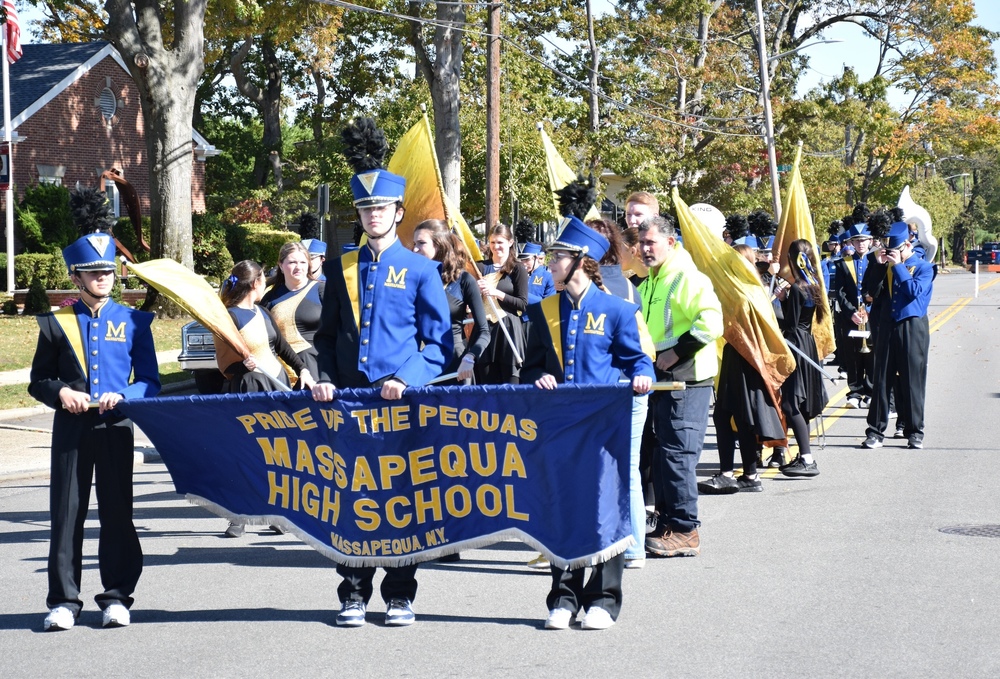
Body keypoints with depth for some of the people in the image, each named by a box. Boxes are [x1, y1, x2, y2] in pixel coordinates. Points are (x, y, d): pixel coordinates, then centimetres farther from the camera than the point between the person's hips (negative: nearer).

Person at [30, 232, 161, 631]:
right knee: (66, 514, 0)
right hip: (70, 430, 0)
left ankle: (116, 597, 12)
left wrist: (121, 396, -13)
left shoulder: (133, 322, 7)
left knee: (117, 513, 3)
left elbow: (150, 382, 6)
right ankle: (64, 601, 7)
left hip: (115, 428, 0)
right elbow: (38, 381, 10)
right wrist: (61, 393, -11)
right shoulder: (56, 324, 7)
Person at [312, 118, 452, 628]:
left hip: (402, 401, -3)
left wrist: (406, 379, -16)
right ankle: (354, 594, 11)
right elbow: (327, 333, 15)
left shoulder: (421, 270, 1)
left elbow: (440, 342, -1)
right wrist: (326, 378, -2)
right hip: (349, 400, 3)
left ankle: (400, 595, 11)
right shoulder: (341, 268, 11)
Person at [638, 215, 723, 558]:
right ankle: (666, 524, 20)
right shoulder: (649, 283, 17)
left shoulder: (687, 277, -12)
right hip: (660, 379, 10)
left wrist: (676, 353, -21)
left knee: (677, 453, -10)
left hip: (685, 379, -10)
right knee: (663, 454, 12)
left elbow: (711, 322, -24)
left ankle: (685, 532, -6)